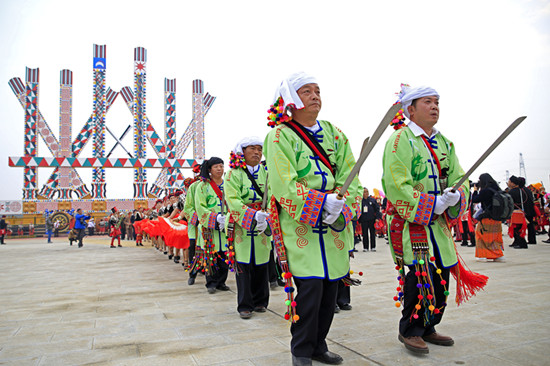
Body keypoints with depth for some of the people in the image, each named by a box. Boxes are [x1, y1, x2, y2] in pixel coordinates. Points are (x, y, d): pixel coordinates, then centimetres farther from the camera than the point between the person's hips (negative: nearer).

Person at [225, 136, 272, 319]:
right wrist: (254, 216, -25)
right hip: (242, 227, -3)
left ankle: (260, 302, 25)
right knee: (244, 266, 1)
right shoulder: (234, 174, -1)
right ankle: (245, 305, 14)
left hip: (262, 228, 4)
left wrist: (266, 218, -15)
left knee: (262, 265, 9)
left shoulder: (266, 174, 11)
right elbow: (233, 201, -12)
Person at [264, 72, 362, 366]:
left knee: (330, 288, 11)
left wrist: (341, 204, -13)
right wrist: (323, 203, -21)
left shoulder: (333, 133, 13)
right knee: (309, 289, -7)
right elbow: (283, 185, -14)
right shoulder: (279, 136, -3)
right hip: (300, 226, -5)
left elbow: (349, 176, 5)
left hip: (335, 228, 6)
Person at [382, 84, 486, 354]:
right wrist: (433, 203, -19)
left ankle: (427, 328, 28)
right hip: (410, 220, -7)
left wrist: (455, 196, -10)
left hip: (439, 222, 7)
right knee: (421, 273, -12)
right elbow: (397, 185, -18)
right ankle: (409, 330, 9)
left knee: (440, 276, 10)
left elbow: (459, 178, 13)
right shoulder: (400, 140, -8)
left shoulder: (444, 143, 16)